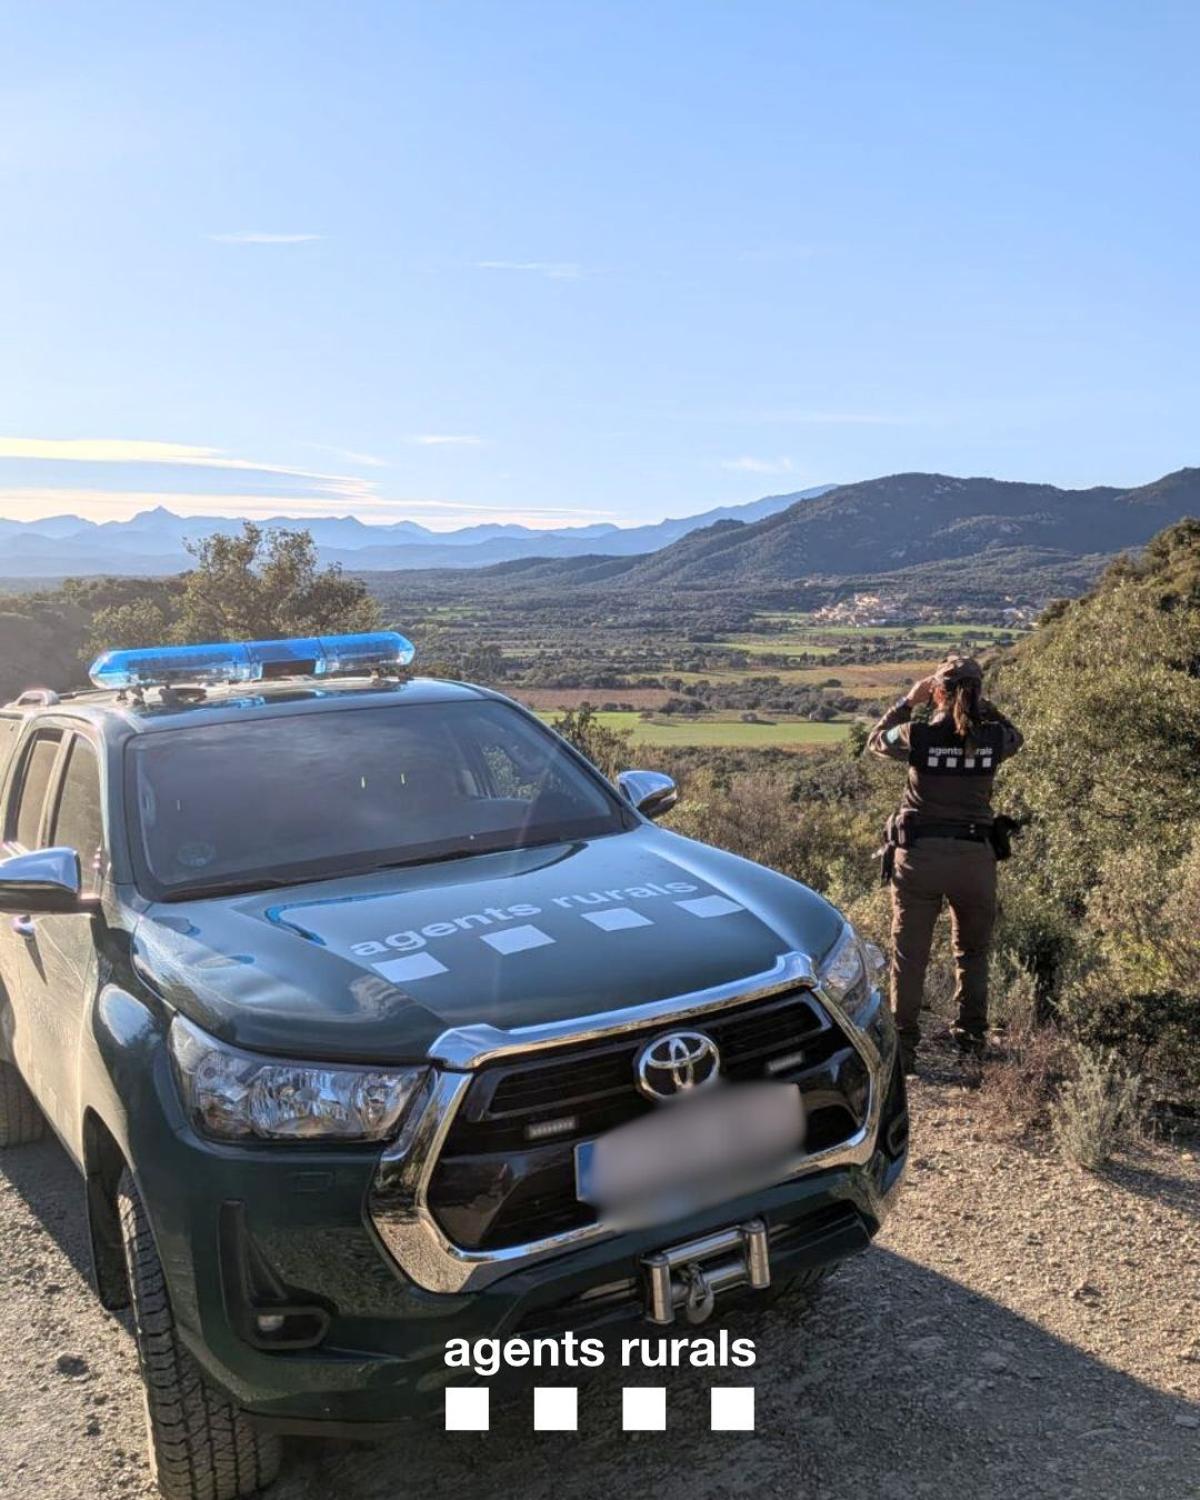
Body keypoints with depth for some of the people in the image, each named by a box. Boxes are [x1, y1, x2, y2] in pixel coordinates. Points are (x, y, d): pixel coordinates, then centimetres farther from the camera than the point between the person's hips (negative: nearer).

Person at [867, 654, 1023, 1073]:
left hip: (918, 854, -2)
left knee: (909, 954, 8)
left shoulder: (918, 735, -12)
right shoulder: (993, 737, -6)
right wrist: (981, 706, 13)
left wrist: (908, 701, 13)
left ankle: (903, 1044, 11)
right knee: (973, 951, 22)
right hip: (975, 856, 2)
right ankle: (971, 1034, 32)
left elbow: (875, 742, 10)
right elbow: (1015, 736, 20)